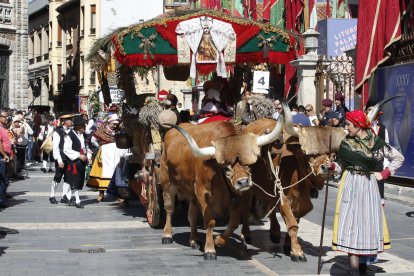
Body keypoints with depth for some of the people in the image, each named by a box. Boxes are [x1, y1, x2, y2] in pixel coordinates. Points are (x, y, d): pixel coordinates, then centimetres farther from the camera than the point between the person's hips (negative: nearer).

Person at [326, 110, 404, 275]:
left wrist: (384, 174, 0)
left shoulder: (376, 143, -3)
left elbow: (398, 158, 5)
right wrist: (332, 166, -13)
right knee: (350, 224, -6)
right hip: (350, 186, 1)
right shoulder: (346, 142, 2)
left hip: (369, 187, 0)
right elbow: (341, 166, 7)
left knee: (368, 223, 3)